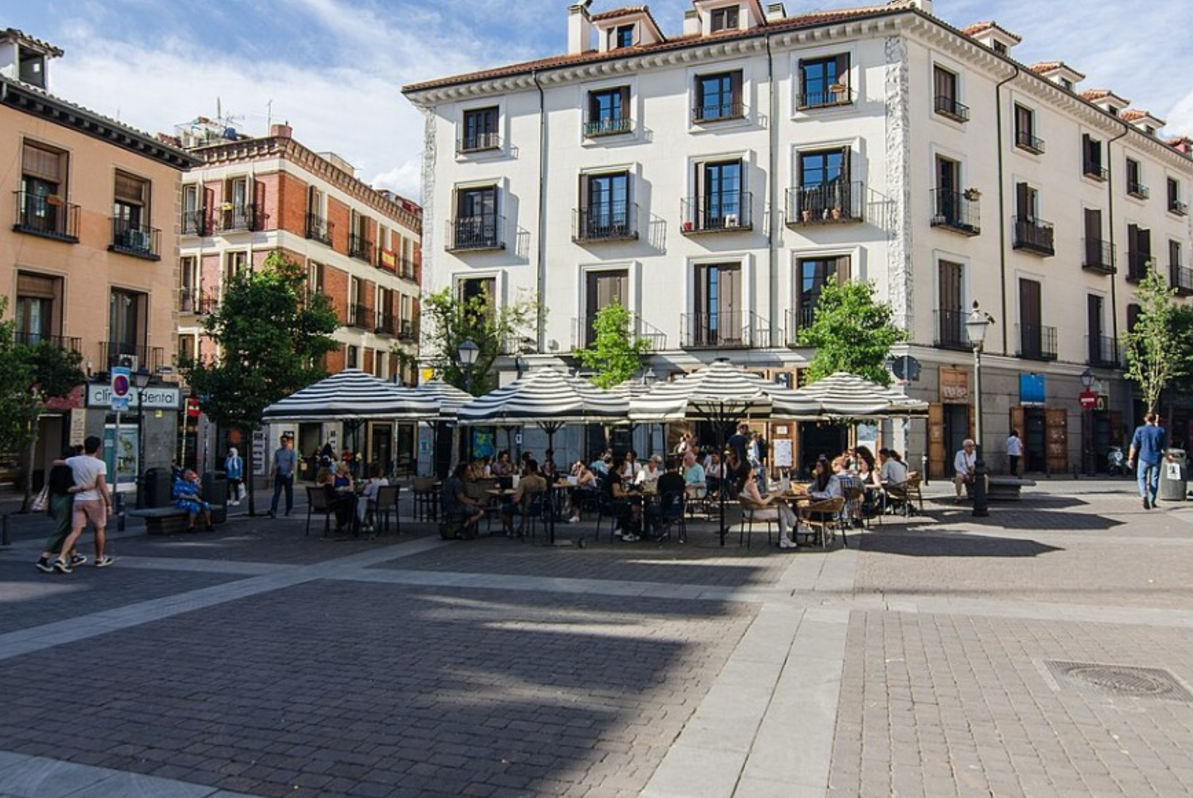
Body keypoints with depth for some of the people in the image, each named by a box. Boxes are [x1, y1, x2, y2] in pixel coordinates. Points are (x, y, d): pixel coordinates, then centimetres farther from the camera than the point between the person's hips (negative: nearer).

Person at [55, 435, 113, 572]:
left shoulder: (74, 461, 1)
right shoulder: (100, 464, -12)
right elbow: (102, 487, -17)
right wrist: (109, 504, -12)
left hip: (78, 500, 4)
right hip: (94, 500, -4)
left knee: (75, 531, 2)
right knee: (99, 528, 14)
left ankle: (61, 559, -13)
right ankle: (100, 559, 24)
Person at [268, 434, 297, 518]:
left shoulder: (291, 452, -2)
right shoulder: (277, 452, 9)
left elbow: (294, 463, -9)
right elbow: (275, 463, 14)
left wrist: (291, 472, -24)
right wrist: (274, 474, 5)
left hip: (288, 476, -2)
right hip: (279, 475, 2)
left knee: (289, 493, 8)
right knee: (276, 493, -7)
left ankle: (288, 510, 21)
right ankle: (273, 510, -15)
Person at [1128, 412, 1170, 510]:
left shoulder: (1140, 430, -6)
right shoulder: (1161, 430, -1)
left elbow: (1134, 446, -6)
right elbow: (1165, 447, 5)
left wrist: (1131, 458, 0)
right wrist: (1167, 456, 23)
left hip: (1144, 458, -2)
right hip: (1156, 459, 2)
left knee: (1141, 477, 11)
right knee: (1154, 479, 10)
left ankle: (1144, 494, -15)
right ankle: (1152, 502, 15)